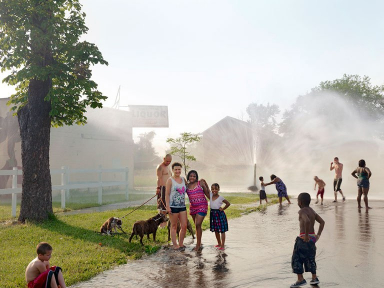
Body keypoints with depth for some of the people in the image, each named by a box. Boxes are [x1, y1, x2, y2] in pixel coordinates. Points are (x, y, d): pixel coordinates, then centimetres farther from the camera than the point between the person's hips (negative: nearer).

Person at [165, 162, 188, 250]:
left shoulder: (183, 179, 12)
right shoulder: (170, 180, -4)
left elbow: (188, 189, 25)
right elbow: (167, 194, -7)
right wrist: (167, 206, -13)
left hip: (182, 206, 5)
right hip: (173, 206, -5)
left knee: (184, 226, 4)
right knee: (174, 226, 3)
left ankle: (181, 243, 18)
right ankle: (175, 244, 12)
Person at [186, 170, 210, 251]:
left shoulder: (200, 183, -1)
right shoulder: (187, 186, 6)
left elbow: (207, 194, 5)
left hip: (202, 206, -4)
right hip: (193, 207, 4)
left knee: (198, 225, -12)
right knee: (197, 226, 12)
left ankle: (198, 245, -6)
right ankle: (199, 243, 25)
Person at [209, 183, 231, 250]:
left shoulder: (220, 198, -10)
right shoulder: (210, 195, 1)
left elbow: (228, 203, -1)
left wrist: (223, 209, -6)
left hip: (219, 214, -6)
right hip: (213, 214, 6)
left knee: (222, 231, 0)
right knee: (216, 230, 16)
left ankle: (222, 245, 4)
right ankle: (219, 243, 31)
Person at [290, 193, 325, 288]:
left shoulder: (302, 211, -15)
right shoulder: (312, 211, 10)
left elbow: (307, 221, -34)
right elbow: (322, 222, 12)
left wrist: (306, 235, -26)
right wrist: (318, 235, 10)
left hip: (304, 238, -9)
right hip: (313, 238, 9)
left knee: (297, 258, 3)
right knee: (310, 258, 21)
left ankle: (300, 279, 4)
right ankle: (314, 278, 25)